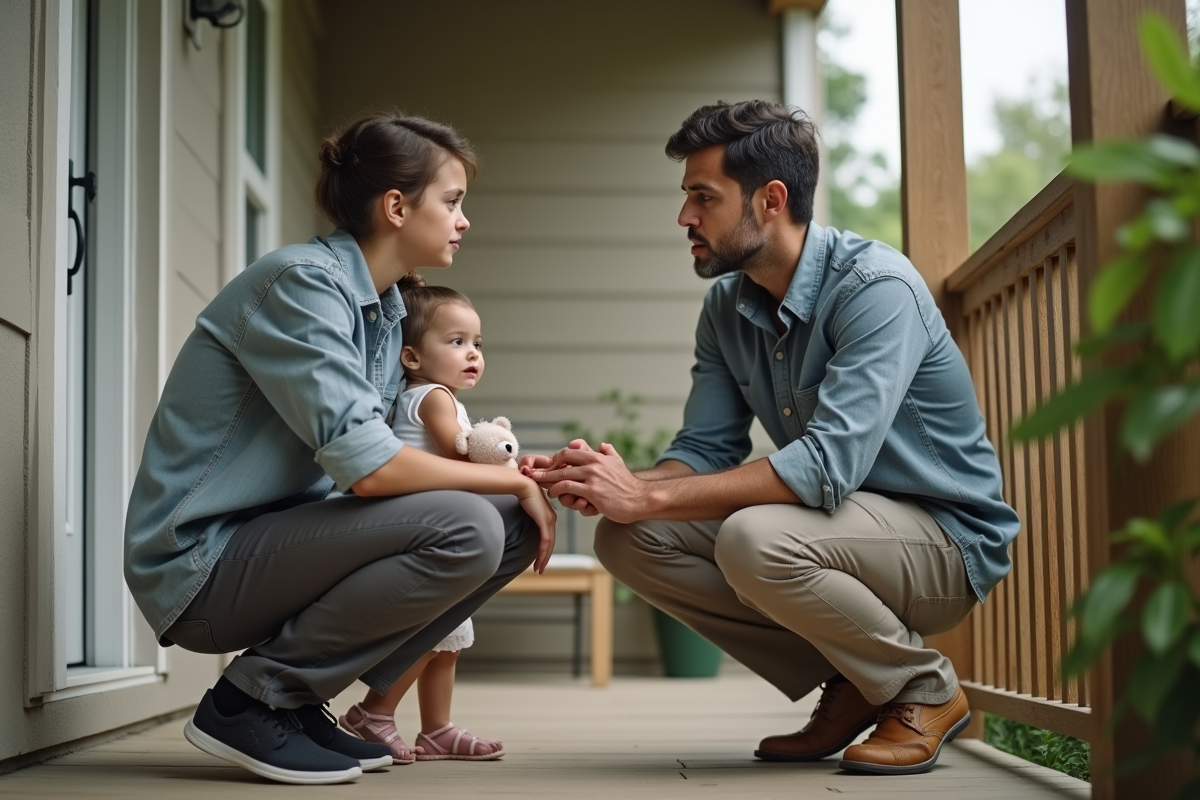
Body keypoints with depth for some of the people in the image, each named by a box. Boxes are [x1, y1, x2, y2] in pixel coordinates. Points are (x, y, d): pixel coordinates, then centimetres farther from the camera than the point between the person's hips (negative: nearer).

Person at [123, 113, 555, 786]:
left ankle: (300, 700, 5)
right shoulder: (300, 282, -17)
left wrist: (525, 478, -4)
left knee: (514, 524, 2)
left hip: (277, 539, 9)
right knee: (464, 528, -25)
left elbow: (384, 466, 8)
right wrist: (511, 481, -13)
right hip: (201, 563, -9)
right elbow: (367, 468, -26)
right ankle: (252, 699, -10)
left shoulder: (385, 311, 13)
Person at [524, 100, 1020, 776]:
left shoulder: (875, 286, -23)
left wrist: (648, 496, -32)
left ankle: (924, 689, -7)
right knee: (628, 539, -9)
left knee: (755, 539, -35)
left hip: (945, 538, -8)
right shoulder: (727, 307, 3)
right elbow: (705, 451, 2)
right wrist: (609, 485, -20)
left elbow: (829, 462, -33)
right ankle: (847, 686, 2)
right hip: (841, 521, 8)